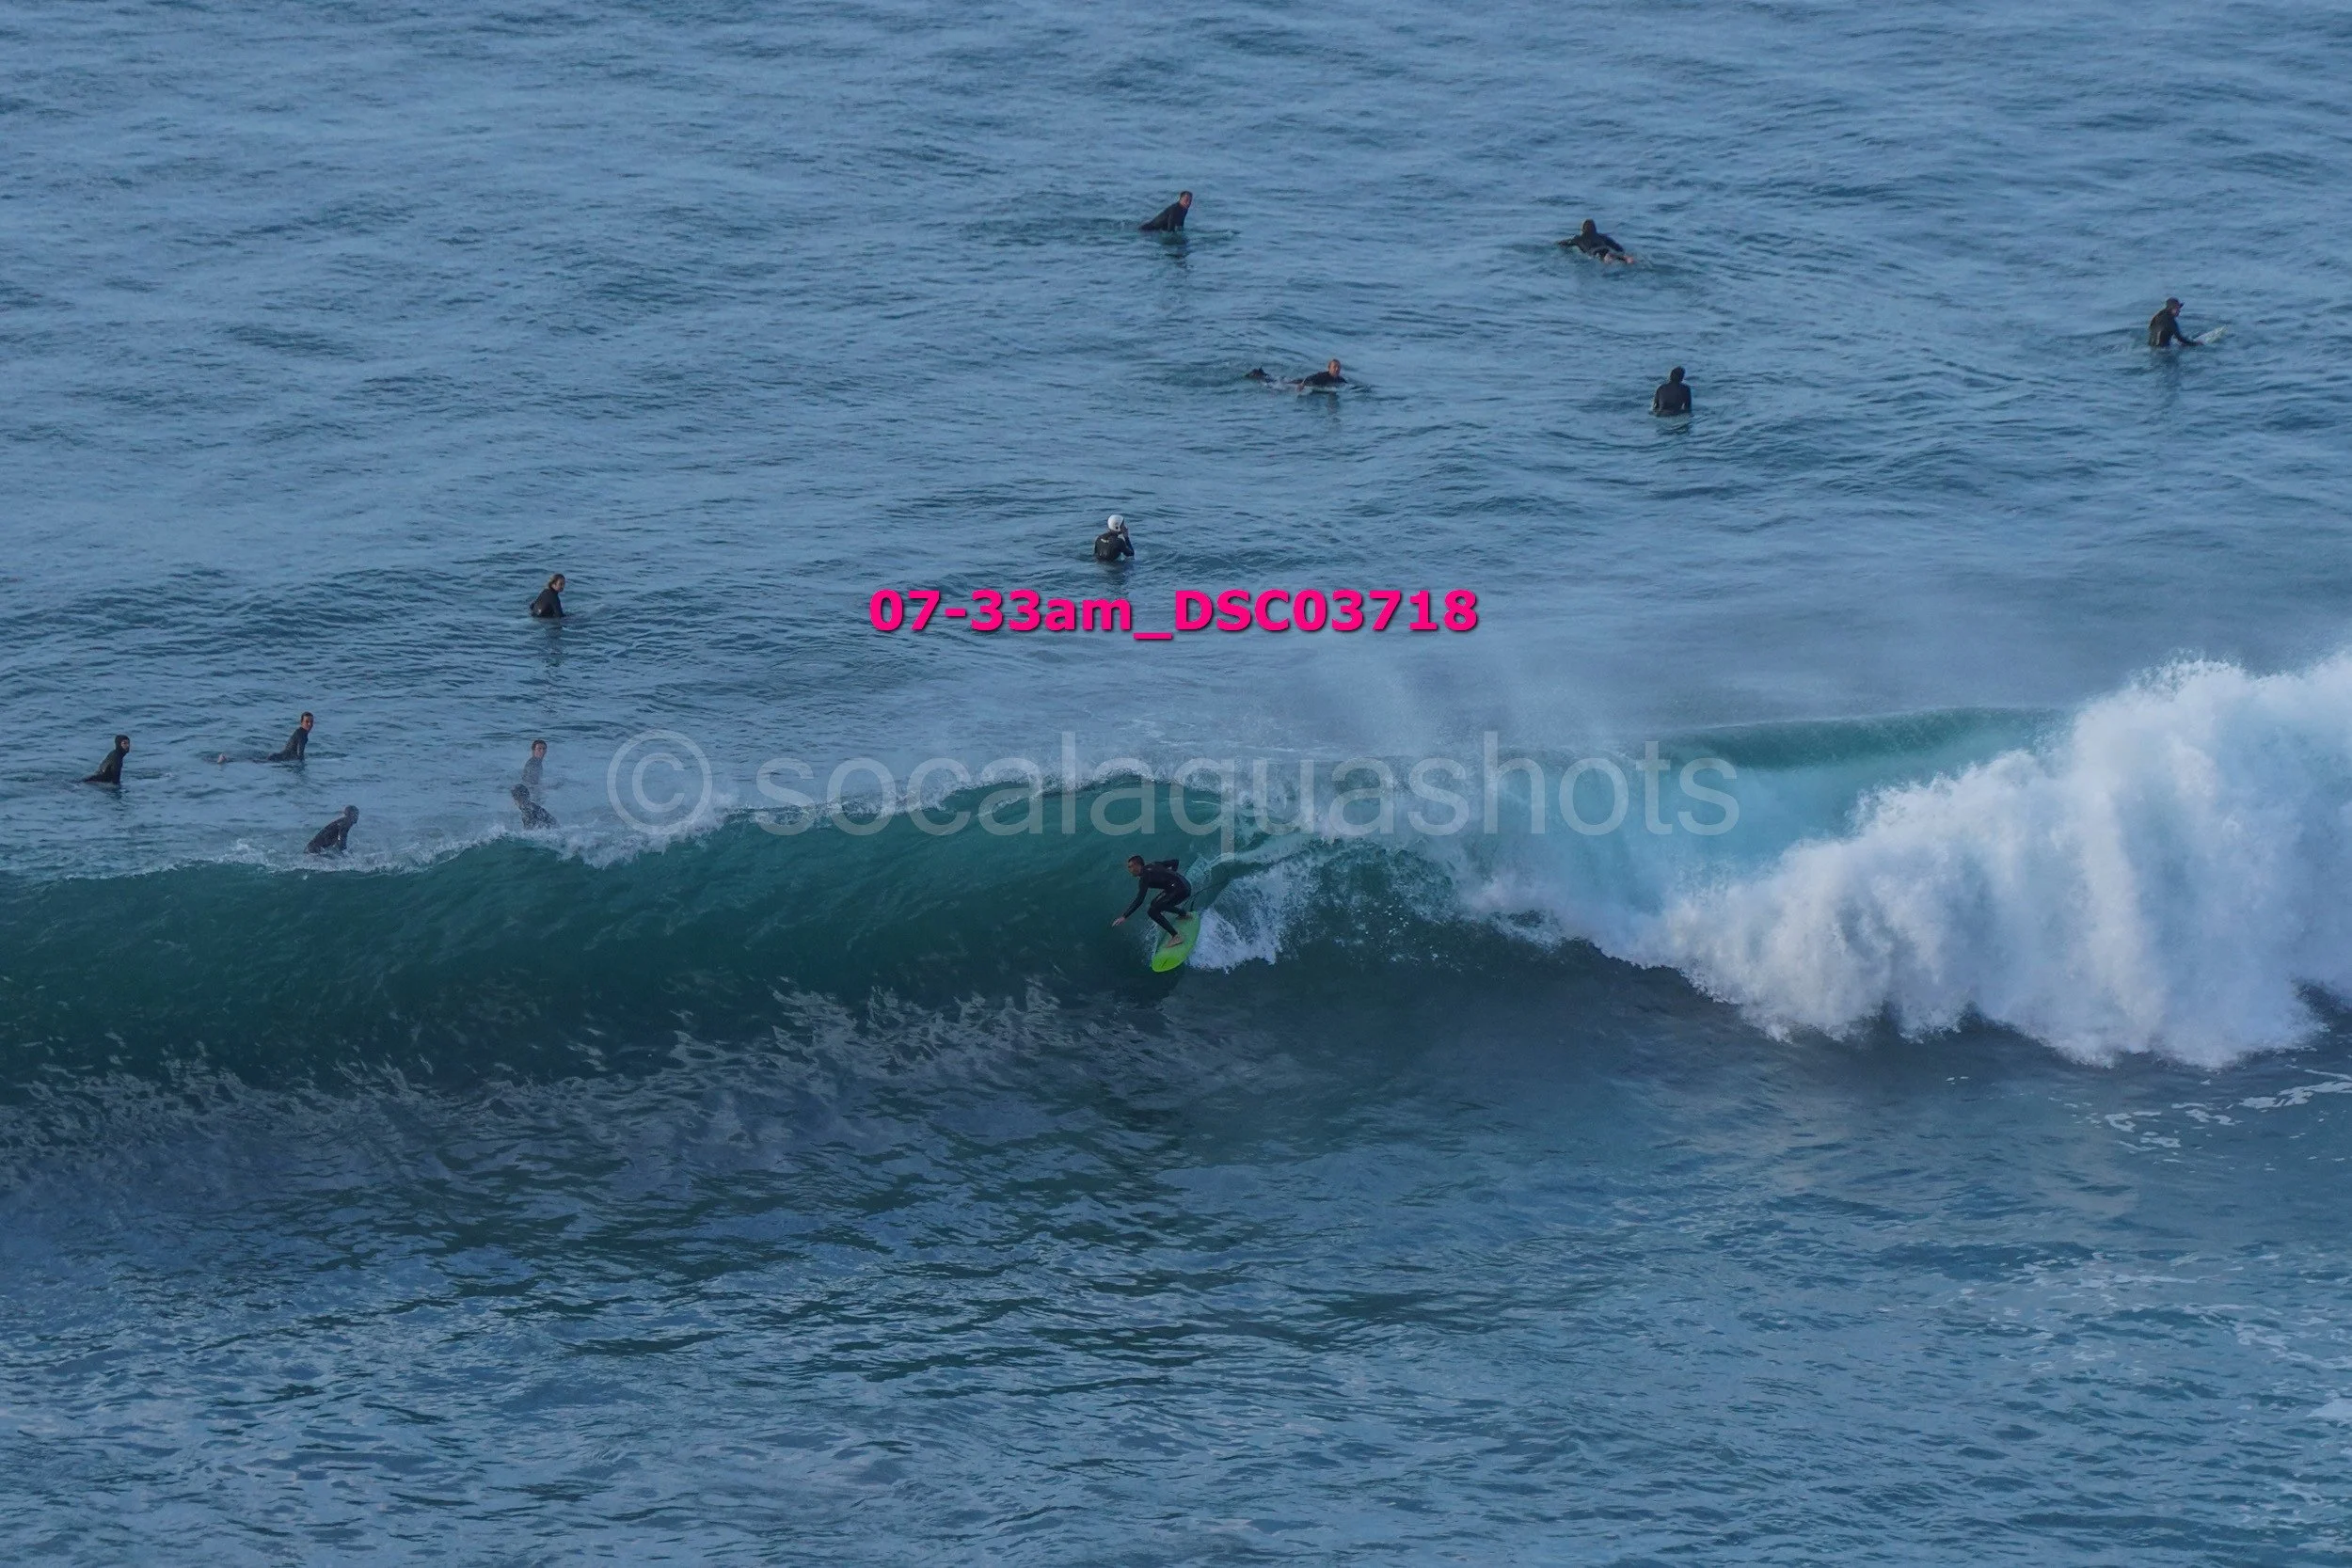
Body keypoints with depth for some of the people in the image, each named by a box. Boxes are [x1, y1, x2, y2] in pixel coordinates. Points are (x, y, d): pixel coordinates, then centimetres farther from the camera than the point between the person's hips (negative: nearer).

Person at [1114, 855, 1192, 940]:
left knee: (1153, 911, -11)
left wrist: (1124, 917, -20)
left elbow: (1139, 901, -19)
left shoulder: (1145, 877, -11)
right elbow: (1174, 862, 21)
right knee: (1155, 903, 24)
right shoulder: (1153, 865, 13)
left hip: (1180, 890, -9)